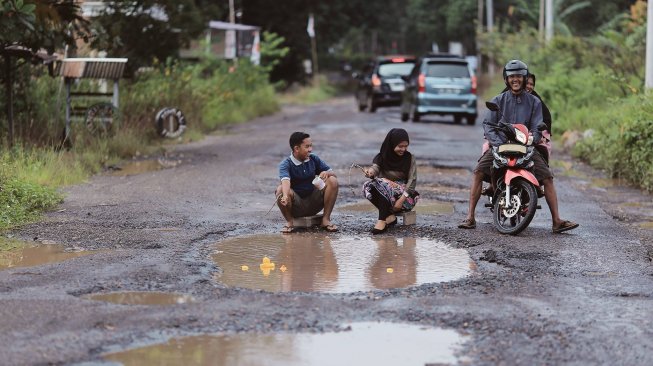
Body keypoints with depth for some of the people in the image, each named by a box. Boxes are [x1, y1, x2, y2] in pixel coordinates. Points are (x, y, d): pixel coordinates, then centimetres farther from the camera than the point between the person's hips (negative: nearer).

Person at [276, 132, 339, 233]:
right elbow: (285, 180, -35)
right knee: (280, 189, -33)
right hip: (296, 205, -4)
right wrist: (285, 196, -56)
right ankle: (289, 222, -10)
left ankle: (326, 219, -9)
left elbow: (333, 174, 2)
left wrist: (327, 173, -23)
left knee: (333, 181, -16)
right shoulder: (286, 164, -13)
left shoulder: (314, 159, 1)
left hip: (314, 203, 4)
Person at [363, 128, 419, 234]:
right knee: (368, 186, -27)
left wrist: (402, 199, -23)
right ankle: (390, 216, -30)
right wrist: (370, 172, -40)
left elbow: (412, 180, -8)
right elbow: (375, 167, -13)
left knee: (382, 186, -31)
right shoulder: (382, 157, 5)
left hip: (404, 192, -3)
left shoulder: (410, 158, 0)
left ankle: (382, 220, -39)